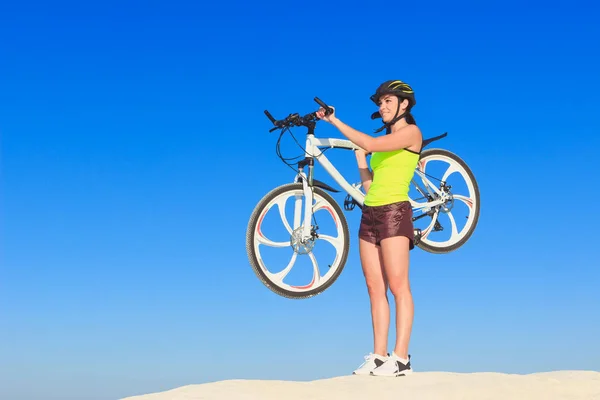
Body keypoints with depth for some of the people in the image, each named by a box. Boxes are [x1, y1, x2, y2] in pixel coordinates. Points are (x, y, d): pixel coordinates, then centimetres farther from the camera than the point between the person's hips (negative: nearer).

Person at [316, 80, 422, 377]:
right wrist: (359, 155, 18)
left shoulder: (411, 132, -1)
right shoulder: (384, 142, 20)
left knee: (397, 285, -10)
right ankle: (378, 356, 4)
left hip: (394, 211, -8)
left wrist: (335, 121, -12)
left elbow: (370, 144, -17)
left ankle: (401, 358, -12)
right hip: (370, 214, 8)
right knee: (375, 288, 3)